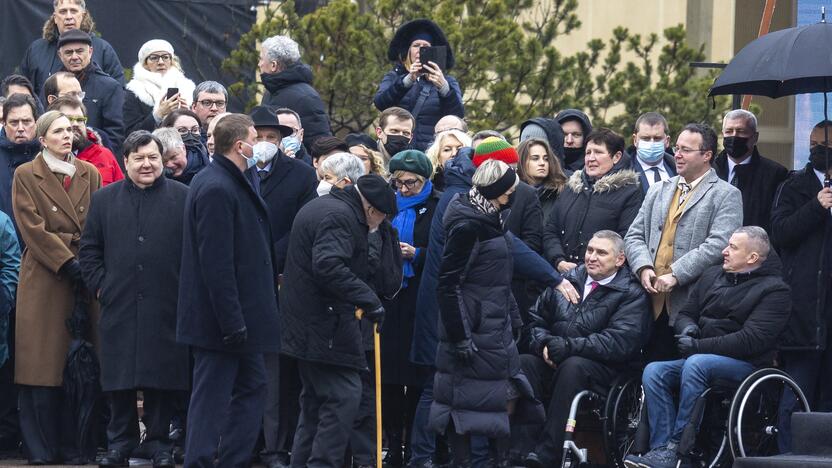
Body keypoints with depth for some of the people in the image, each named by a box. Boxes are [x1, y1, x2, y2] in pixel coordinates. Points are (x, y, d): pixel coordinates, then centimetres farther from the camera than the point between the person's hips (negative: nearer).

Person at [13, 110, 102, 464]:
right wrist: (68, 263, -13)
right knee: (43, 366, -4)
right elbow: (32, 229, -5)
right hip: (44, 278, -3)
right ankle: (42, 447, 1)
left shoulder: (89, 174, 15)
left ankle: (75, 446, 4)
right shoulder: (26, 176, 4)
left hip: (85, 275, 3)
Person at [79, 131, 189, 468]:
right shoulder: (104, 200, 11)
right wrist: (100, 285, 2)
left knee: (162, 377, 2)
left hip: (165, 309, -2)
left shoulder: (183, 198, 3)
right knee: (119, 379, 4)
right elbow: (89, 249, 13)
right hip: (119, 308, 2)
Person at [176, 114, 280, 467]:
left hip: (239, 315, 11)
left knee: (252, 385, 15)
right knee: (212, 397, -5)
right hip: (220, 319, -11)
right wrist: (232, 322, -24)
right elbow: (216, 263, -24)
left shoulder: (233, 184, 13)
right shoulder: (216, 189, -20)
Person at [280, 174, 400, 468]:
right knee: (344, 396, -11)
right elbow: (328, 266, -29)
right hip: (325, 326, -11)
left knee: (316, 399, 15)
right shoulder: (340, 216, -14)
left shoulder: (318, 208, 20)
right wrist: (367, 298, -27)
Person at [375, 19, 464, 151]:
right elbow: (380, 103, -5)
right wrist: (407, 80, -19)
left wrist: (443, 87, -23)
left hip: (431, 150, -1)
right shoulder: (394, 77, 14)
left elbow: (458, 114, -5)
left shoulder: (448, 81, 12)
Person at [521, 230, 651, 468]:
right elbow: (535, 321, 18)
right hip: (551, 363, 4)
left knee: (574, 366, -37)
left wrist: (567, 346, -19)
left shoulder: (632, 294, 2)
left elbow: (618, 343, -13)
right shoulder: (567, 280, 18)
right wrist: (545, 343, -6)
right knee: (520, 364, -27)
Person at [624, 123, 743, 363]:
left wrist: (675, 275, -18)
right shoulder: (658, 191, 21)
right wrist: (644, 268, -5)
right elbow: (634, 236, 16)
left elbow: (718, 245, -13)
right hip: (654, 306, 5)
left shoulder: (726, 195, 0)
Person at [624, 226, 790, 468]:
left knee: (695, 364, -35)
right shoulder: (712, 275, 18)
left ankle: (679, 446, -33)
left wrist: (699, 346, -15)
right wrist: (688, 327, -1)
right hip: (702, 359, 7)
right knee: (653, 371, -19)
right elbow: (684, 314, 25)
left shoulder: (774, 290, -5)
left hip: (746, 364, -7)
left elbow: (752, 339, -15)